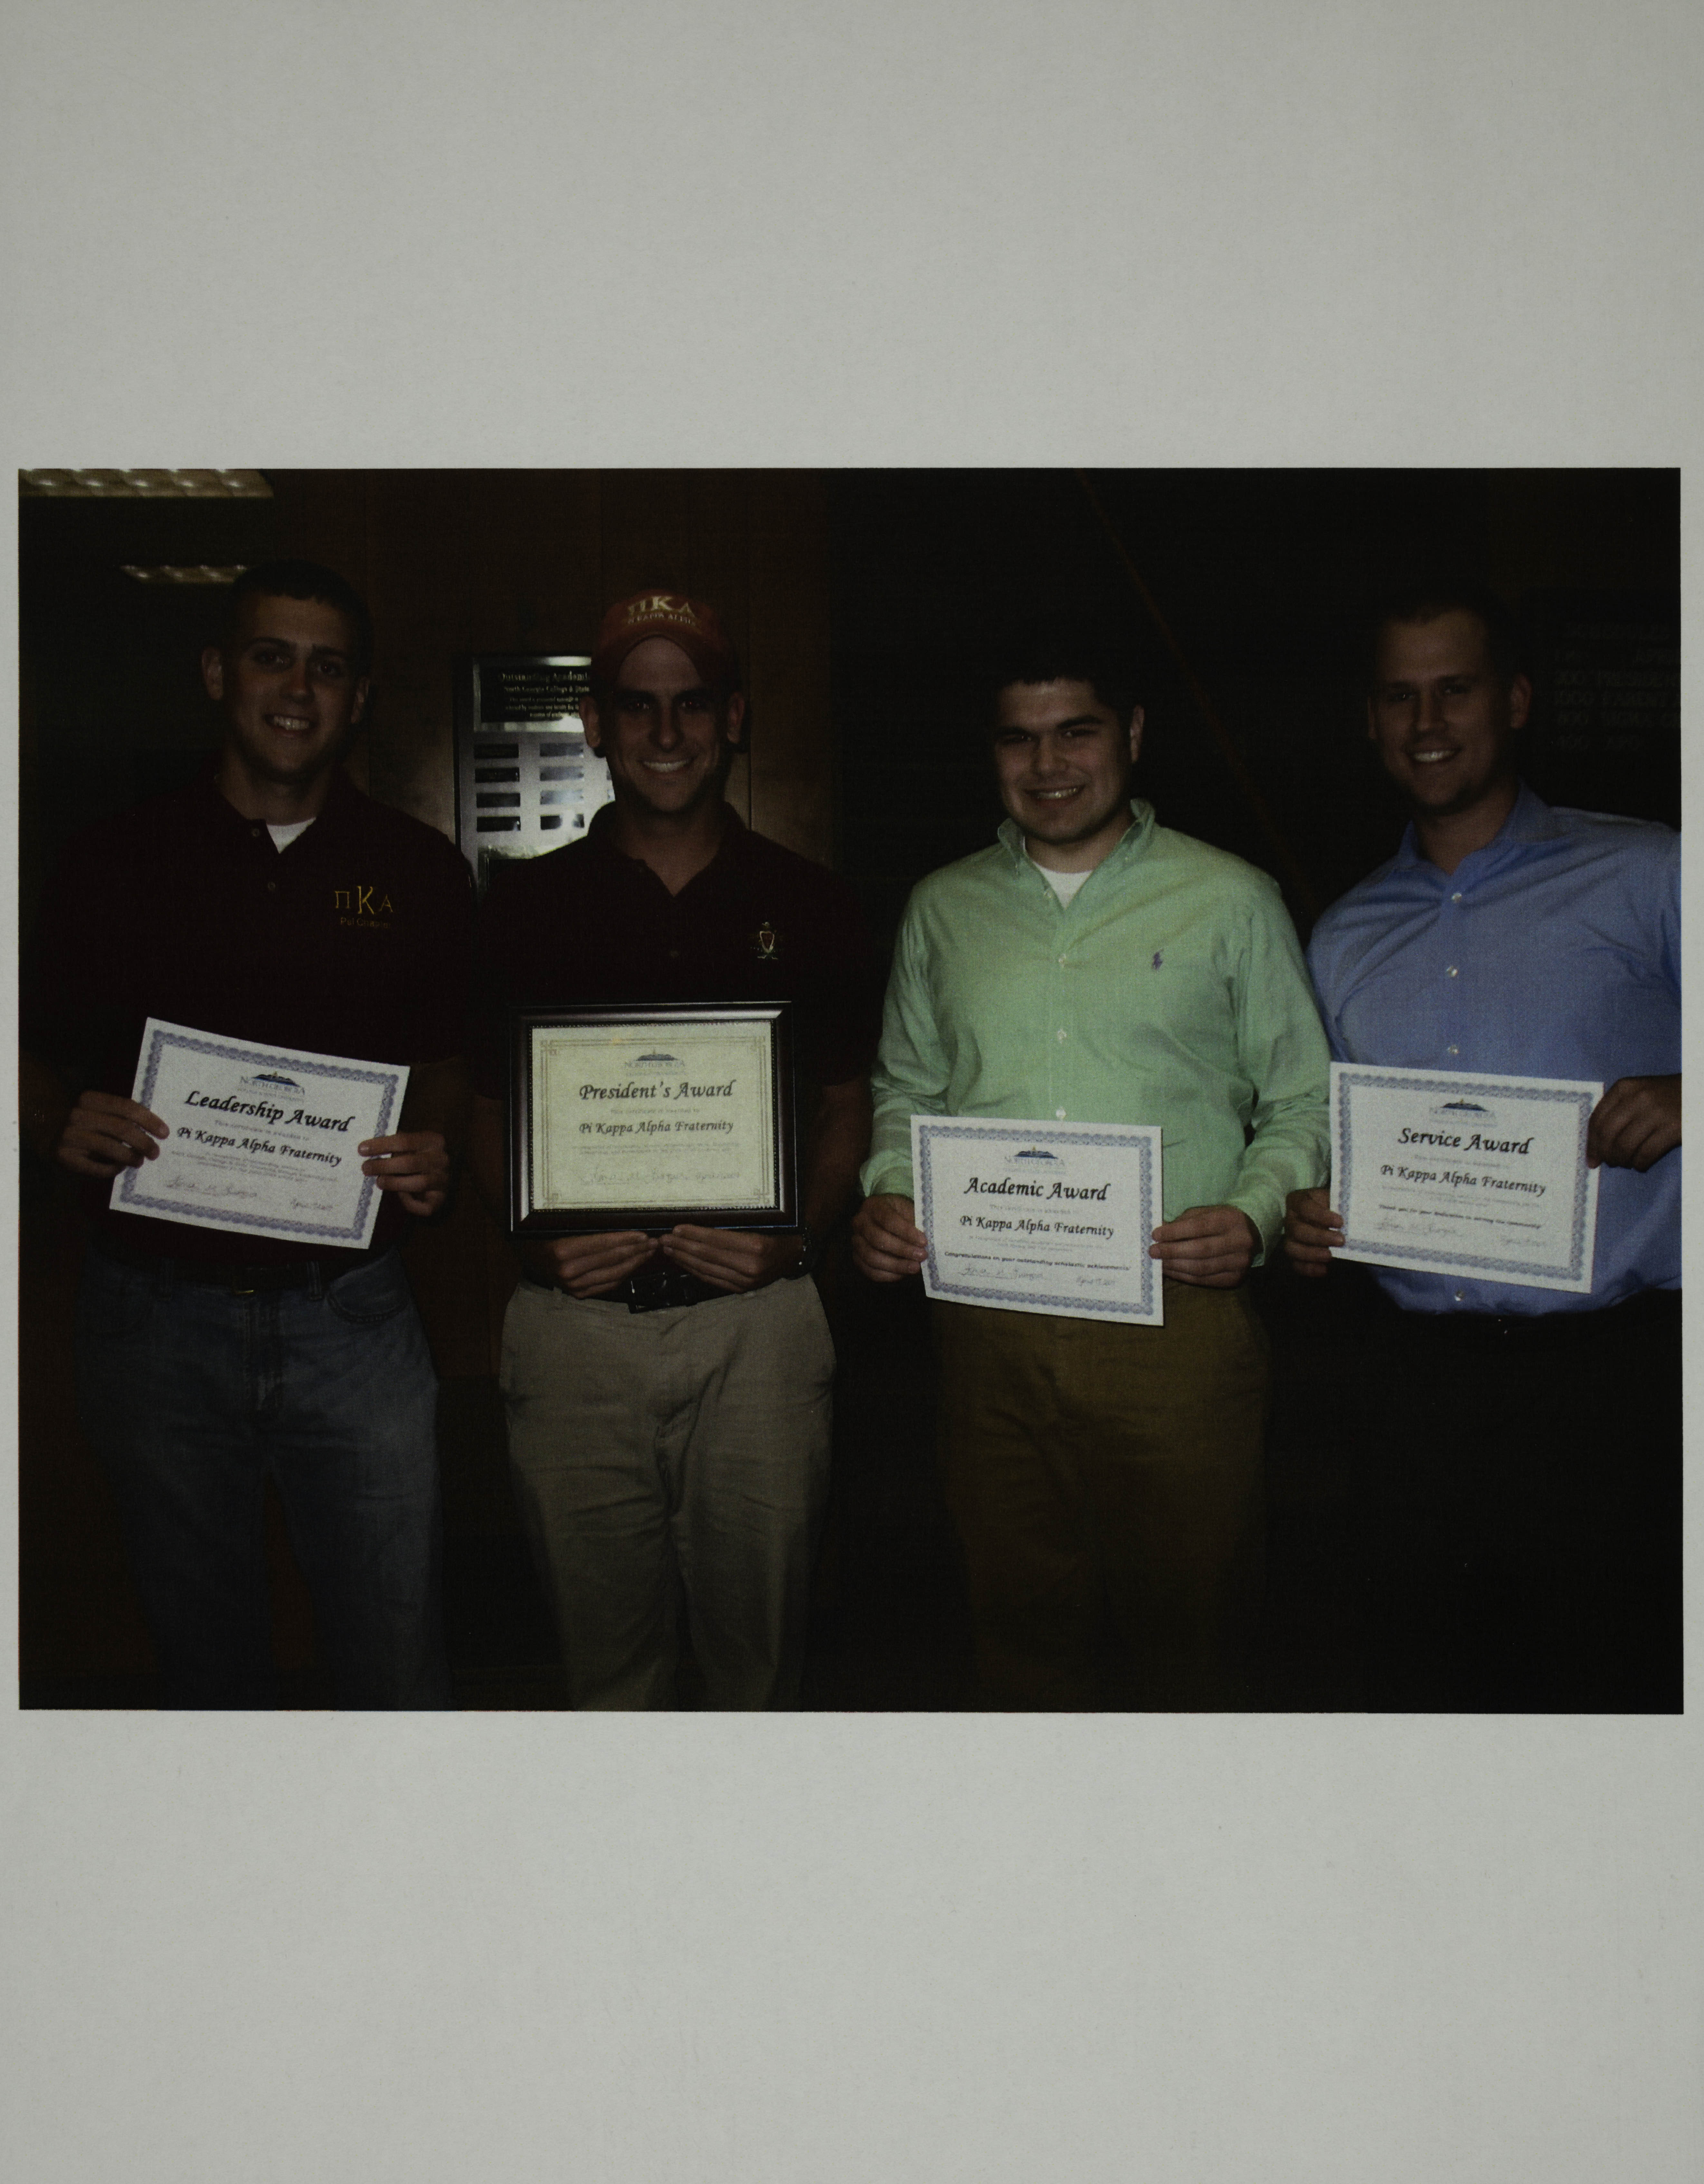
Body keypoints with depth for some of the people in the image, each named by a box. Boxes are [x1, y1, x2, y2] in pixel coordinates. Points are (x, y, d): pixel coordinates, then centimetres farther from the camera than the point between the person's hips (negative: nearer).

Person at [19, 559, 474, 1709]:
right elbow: (39, 1052, 10)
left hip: (350, 1309, 0)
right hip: (159, 1314, 1)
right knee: (204, 1655, 17)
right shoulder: (115, 861, 3)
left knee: (399, 1660, 6)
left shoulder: (420, 871, 4)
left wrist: (433, 1152, -8)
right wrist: (62, 1123, -12)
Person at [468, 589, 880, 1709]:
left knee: (761, 1642, 10)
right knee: (607, 1647, 12)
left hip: (757, 1317, 0)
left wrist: (796, 1236, -10)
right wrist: (537, 1234, -9)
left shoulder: (812, 903, 6)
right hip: (576, 1317, 1)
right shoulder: (528, 904, 6)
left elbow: (847, 1106, 8)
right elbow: (491, 1111, 10)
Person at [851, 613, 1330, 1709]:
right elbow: (907, 1091, 20)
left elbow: (1302, 1103, 6)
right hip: (992, 1330, 3)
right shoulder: (944, 909, 13)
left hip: (1179, 1322, -2)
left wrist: (1255, 1216, -12)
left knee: (1185, 1637, 5)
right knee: (1023, 1628, 12)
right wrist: (890, 1196, 1)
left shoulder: (1231, 900, 4)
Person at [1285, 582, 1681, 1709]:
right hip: (1425, 1370, 4)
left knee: (1615, 1679, 3)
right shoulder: (1345, 937, 15)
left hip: (1613, 1368, -4)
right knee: (1423, 1673, 11)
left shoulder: (1641, 877, 1)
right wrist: (1311, 1220, 2)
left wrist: (1683, 1097, -22)